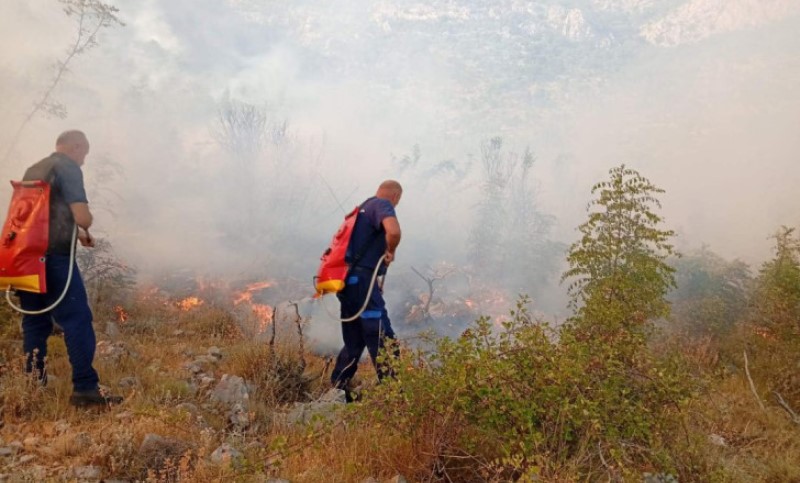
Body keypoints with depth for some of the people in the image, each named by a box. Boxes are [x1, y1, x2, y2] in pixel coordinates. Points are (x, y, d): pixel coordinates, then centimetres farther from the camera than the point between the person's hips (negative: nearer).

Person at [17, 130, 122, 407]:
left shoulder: (32, 170, 20)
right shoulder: (68, 167, -6)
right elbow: (82, 217, -15)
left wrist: (77, 233, 29)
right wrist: (85, 228, 8)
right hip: (53, 258, -8)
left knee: (35, 323, 12)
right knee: (78, 320, -7)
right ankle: (85, 388, -9)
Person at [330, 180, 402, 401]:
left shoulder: (363, 207, 23)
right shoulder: (382, 205, -4)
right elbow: (394, 231, -27)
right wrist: (390, 251, -8)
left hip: (349, 282, 9)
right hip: (362, 281, -9)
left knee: (354, 342, 17)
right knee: (383, 340, -10)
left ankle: (337, 390, 22)